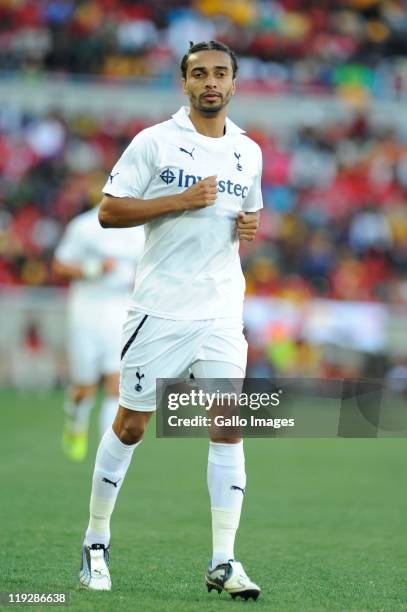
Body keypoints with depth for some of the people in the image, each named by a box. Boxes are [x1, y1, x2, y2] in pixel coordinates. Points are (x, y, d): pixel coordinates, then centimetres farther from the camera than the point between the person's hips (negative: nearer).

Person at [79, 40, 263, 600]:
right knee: (130, 426, 3)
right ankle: (96, 543, 19)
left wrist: (250, 225, 3)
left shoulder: (248, 151, 12)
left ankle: (223, 561, -5)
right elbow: (109, 211, -7)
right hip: (160, 305, -3)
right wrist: (181, 200, -16)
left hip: (222, 310, 4)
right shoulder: (154, 142, -3)